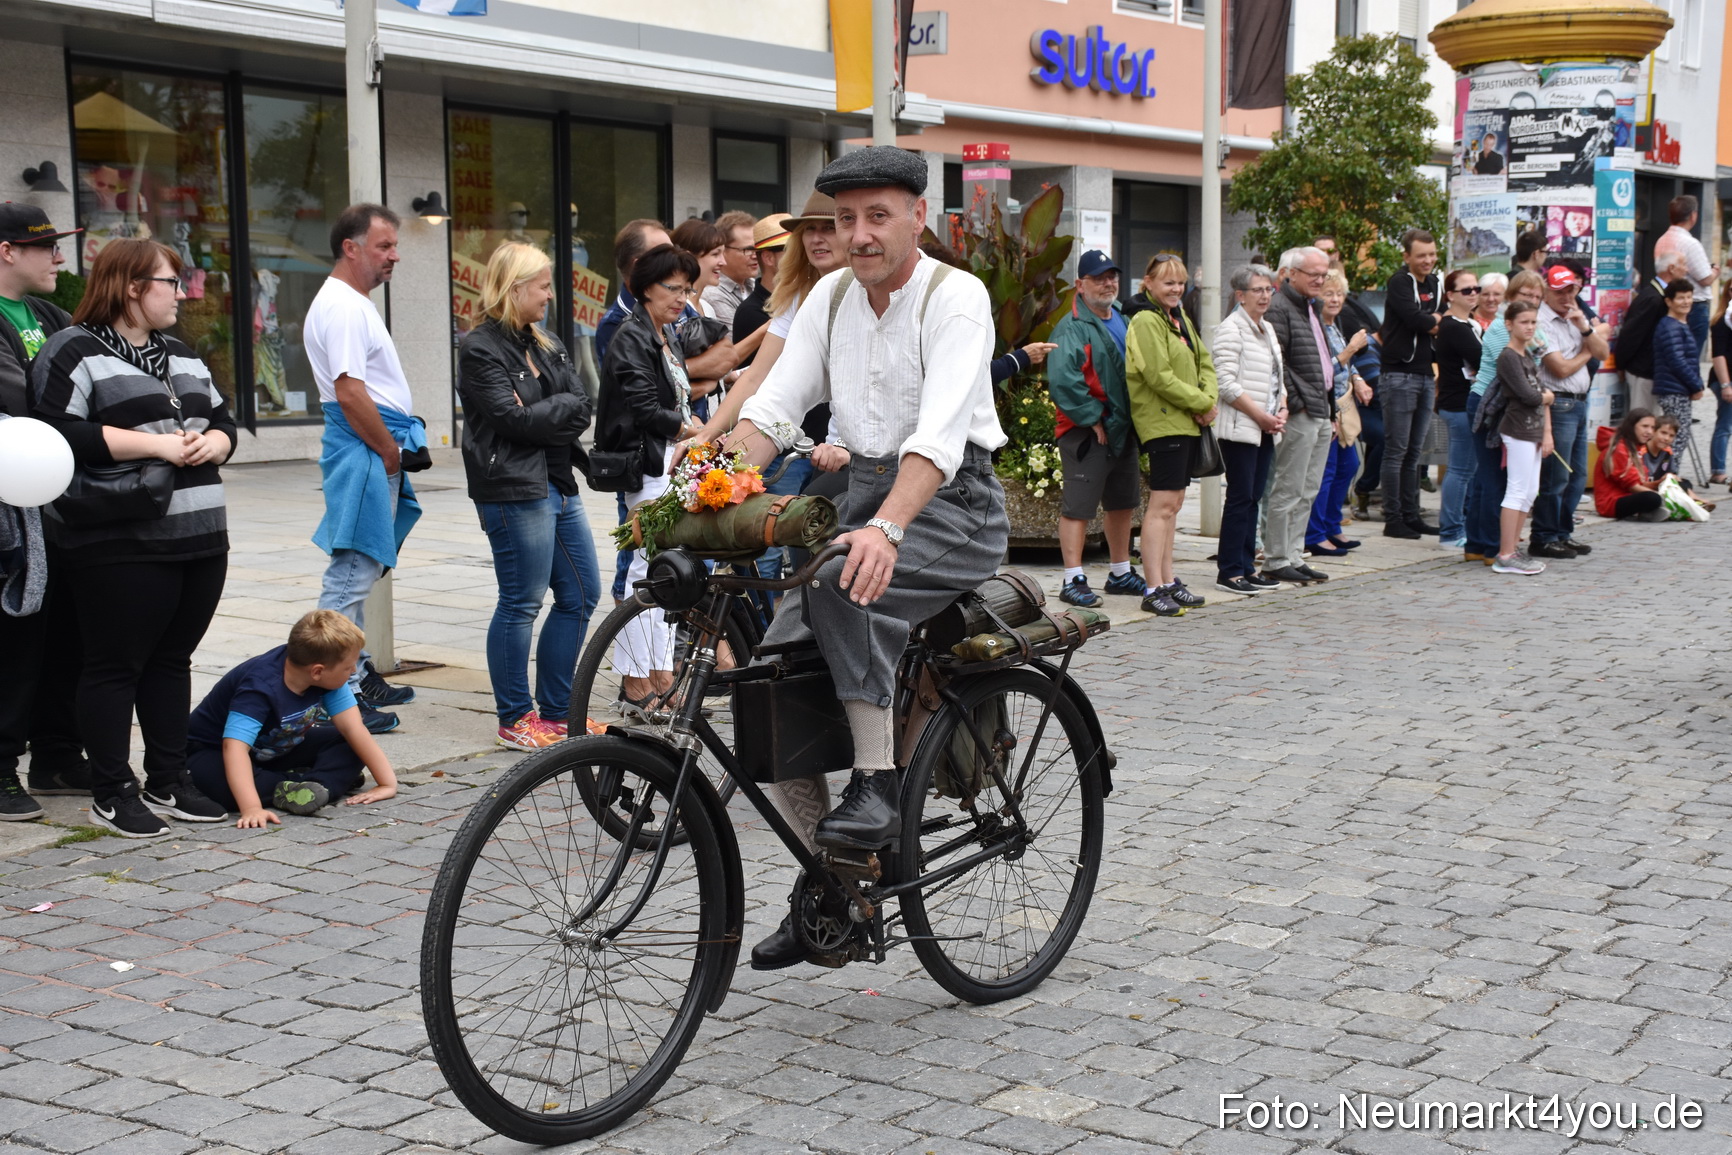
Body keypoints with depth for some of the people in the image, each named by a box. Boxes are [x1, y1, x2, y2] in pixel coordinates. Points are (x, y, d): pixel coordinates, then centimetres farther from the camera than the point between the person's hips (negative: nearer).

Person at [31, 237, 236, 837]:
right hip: (120, 545, -7)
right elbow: (58, 434, -17)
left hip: (200, 537, 7)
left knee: (172, 659, 12)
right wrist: (156, 444, -17)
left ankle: (168, 783, 21)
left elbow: (224, 423, 22)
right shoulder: (74, 352, -5)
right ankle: (111, 793, 9)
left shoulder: (182, 356, 20)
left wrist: (210, 443, -3)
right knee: (115, 665, 0)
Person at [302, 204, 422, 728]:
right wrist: (391, 452, -14)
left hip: (379, 450, 11)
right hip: (364, 453, -11)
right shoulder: (341, 307, -15)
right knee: (350, 575, -9)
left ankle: (358, 672, 29)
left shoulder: (355, 303, 19)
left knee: (358, 574, 18)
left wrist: (400, 448, 13)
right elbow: (350, 394, -22)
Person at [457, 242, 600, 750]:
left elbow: (582, 407, 6)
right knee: (521, 603, -3)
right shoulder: (480, 349, -8)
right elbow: (513, 418, -18)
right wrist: (561, 409, -5)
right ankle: (515, 719, 7)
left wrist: (539, 413, -10)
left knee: (582, 594, 11)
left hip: (559, 484, 9)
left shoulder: (547, 344, 16)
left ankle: (556, 711, 21)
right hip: (514, 488, -9)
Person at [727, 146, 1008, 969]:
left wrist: (885, 528, -43)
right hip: (866, 491, 7)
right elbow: (773, 406, 3)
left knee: (844, 587, -36)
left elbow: (940, 432, -27)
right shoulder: (830, 296, 8)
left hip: (952, 501, -6)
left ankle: (877, 783, -23)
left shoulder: (955, 297, -13)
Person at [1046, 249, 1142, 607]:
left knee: (1123, 503, 17)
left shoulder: (1123, 321, 15)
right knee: (1078, 506, -6)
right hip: (1086, 431, -9)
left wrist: (1137, 417, 12)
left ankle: (1121, 573, 30)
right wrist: (1093, 419, -20)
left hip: (1123, 429, 9)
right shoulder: (1071, 328, -13)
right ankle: (1073, 580, -2)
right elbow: (1062, 380, -24)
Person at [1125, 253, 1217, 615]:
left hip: (1188, 423, 9)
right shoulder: (1146, 321, -11)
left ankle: (1168, 581, 19)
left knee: (1173, 503, 13)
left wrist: (1209, 399, -2)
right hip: (1162, 422, -9)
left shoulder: (1182, 320, 18)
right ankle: (1154, 590, -9)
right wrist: (1201, 403, -13)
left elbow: (1205, 364, 18)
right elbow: (1159, 376, -19)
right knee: (1162, 504, -10)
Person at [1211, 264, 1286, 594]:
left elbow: (1278, 378, 21)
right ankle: (1229, 571, -2)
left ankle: (1247, 567, 15)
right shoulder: (1231, 329, -10)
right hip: (1240, 427, -8)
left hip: (1265, 429, 8)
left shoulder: (1267, 329, 17)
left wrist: (1281, 411, 3)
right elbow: (1227, 383, -17)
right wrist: (1261, 415, -15)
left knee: (1254, 497, 9)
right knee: (1240, 498, -7)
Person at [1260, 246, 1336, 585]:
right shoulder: (1279, 308, -11)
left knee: (1308, 492, 11)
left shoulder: (1312, 308, 20)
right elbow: (1276, 363, -19)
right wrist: (1294, 404, -18)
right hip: (1299, 416, -10)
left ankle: (1293, 557, 17)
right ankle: (1276, 561, 1)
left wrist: (1331, 410, 21)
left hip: (1321, 415, 10)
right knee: (1289, 491, -5)